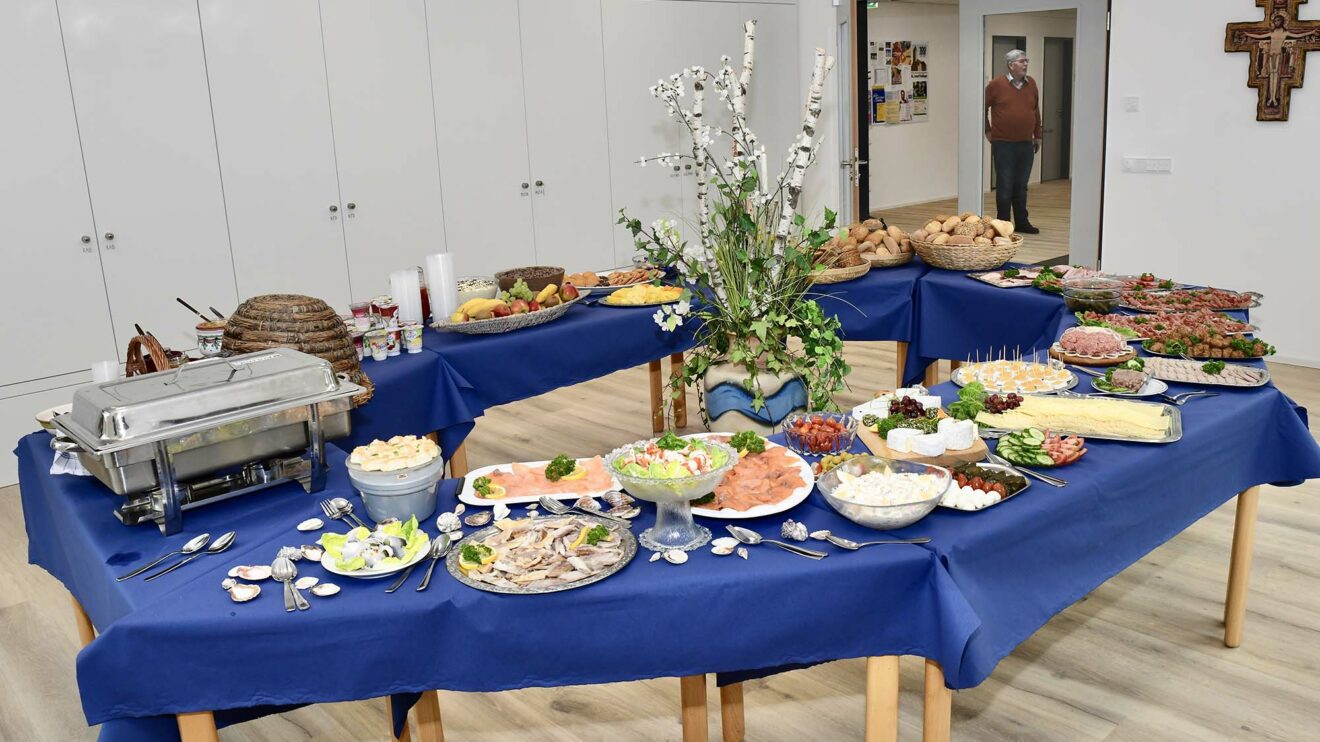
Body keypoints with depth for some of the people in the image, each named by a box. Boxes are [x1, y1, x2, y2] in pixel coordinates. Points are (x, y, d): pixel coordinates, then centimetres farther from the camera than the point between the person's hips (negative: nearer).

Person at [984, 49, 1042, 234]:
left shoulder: (1031, 84, 8)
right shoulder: (997, 85, -5)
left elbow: (1036, 111, 16)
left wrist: (1037, 136, 16)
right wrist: (987, 130, 3)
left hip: (1026, 144, 4)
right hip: (1003, 144, -4)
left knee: (1021, 186, 12)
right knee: (1004, 186, 1)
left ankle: (1022, 222, 20)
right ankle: (1004, 224, 9)